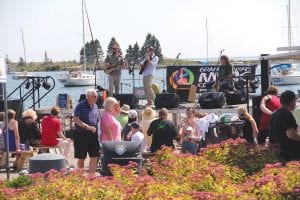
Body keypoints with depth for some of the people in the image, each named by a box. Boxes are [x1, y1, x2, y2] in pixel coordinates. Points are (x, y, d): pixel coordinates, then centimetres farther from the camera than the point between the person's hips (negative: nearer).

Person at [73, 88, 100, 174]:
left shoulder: (95, 107, 12)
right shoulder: (80, 105, -7)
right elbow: (76, 119, -17)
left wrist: (96, 130, 13)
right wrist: (87, 127, -26)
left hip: (93, 134, 5)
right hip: (81, 135, -5)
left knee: (95, 157, 1)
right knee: (81, 158, 3)